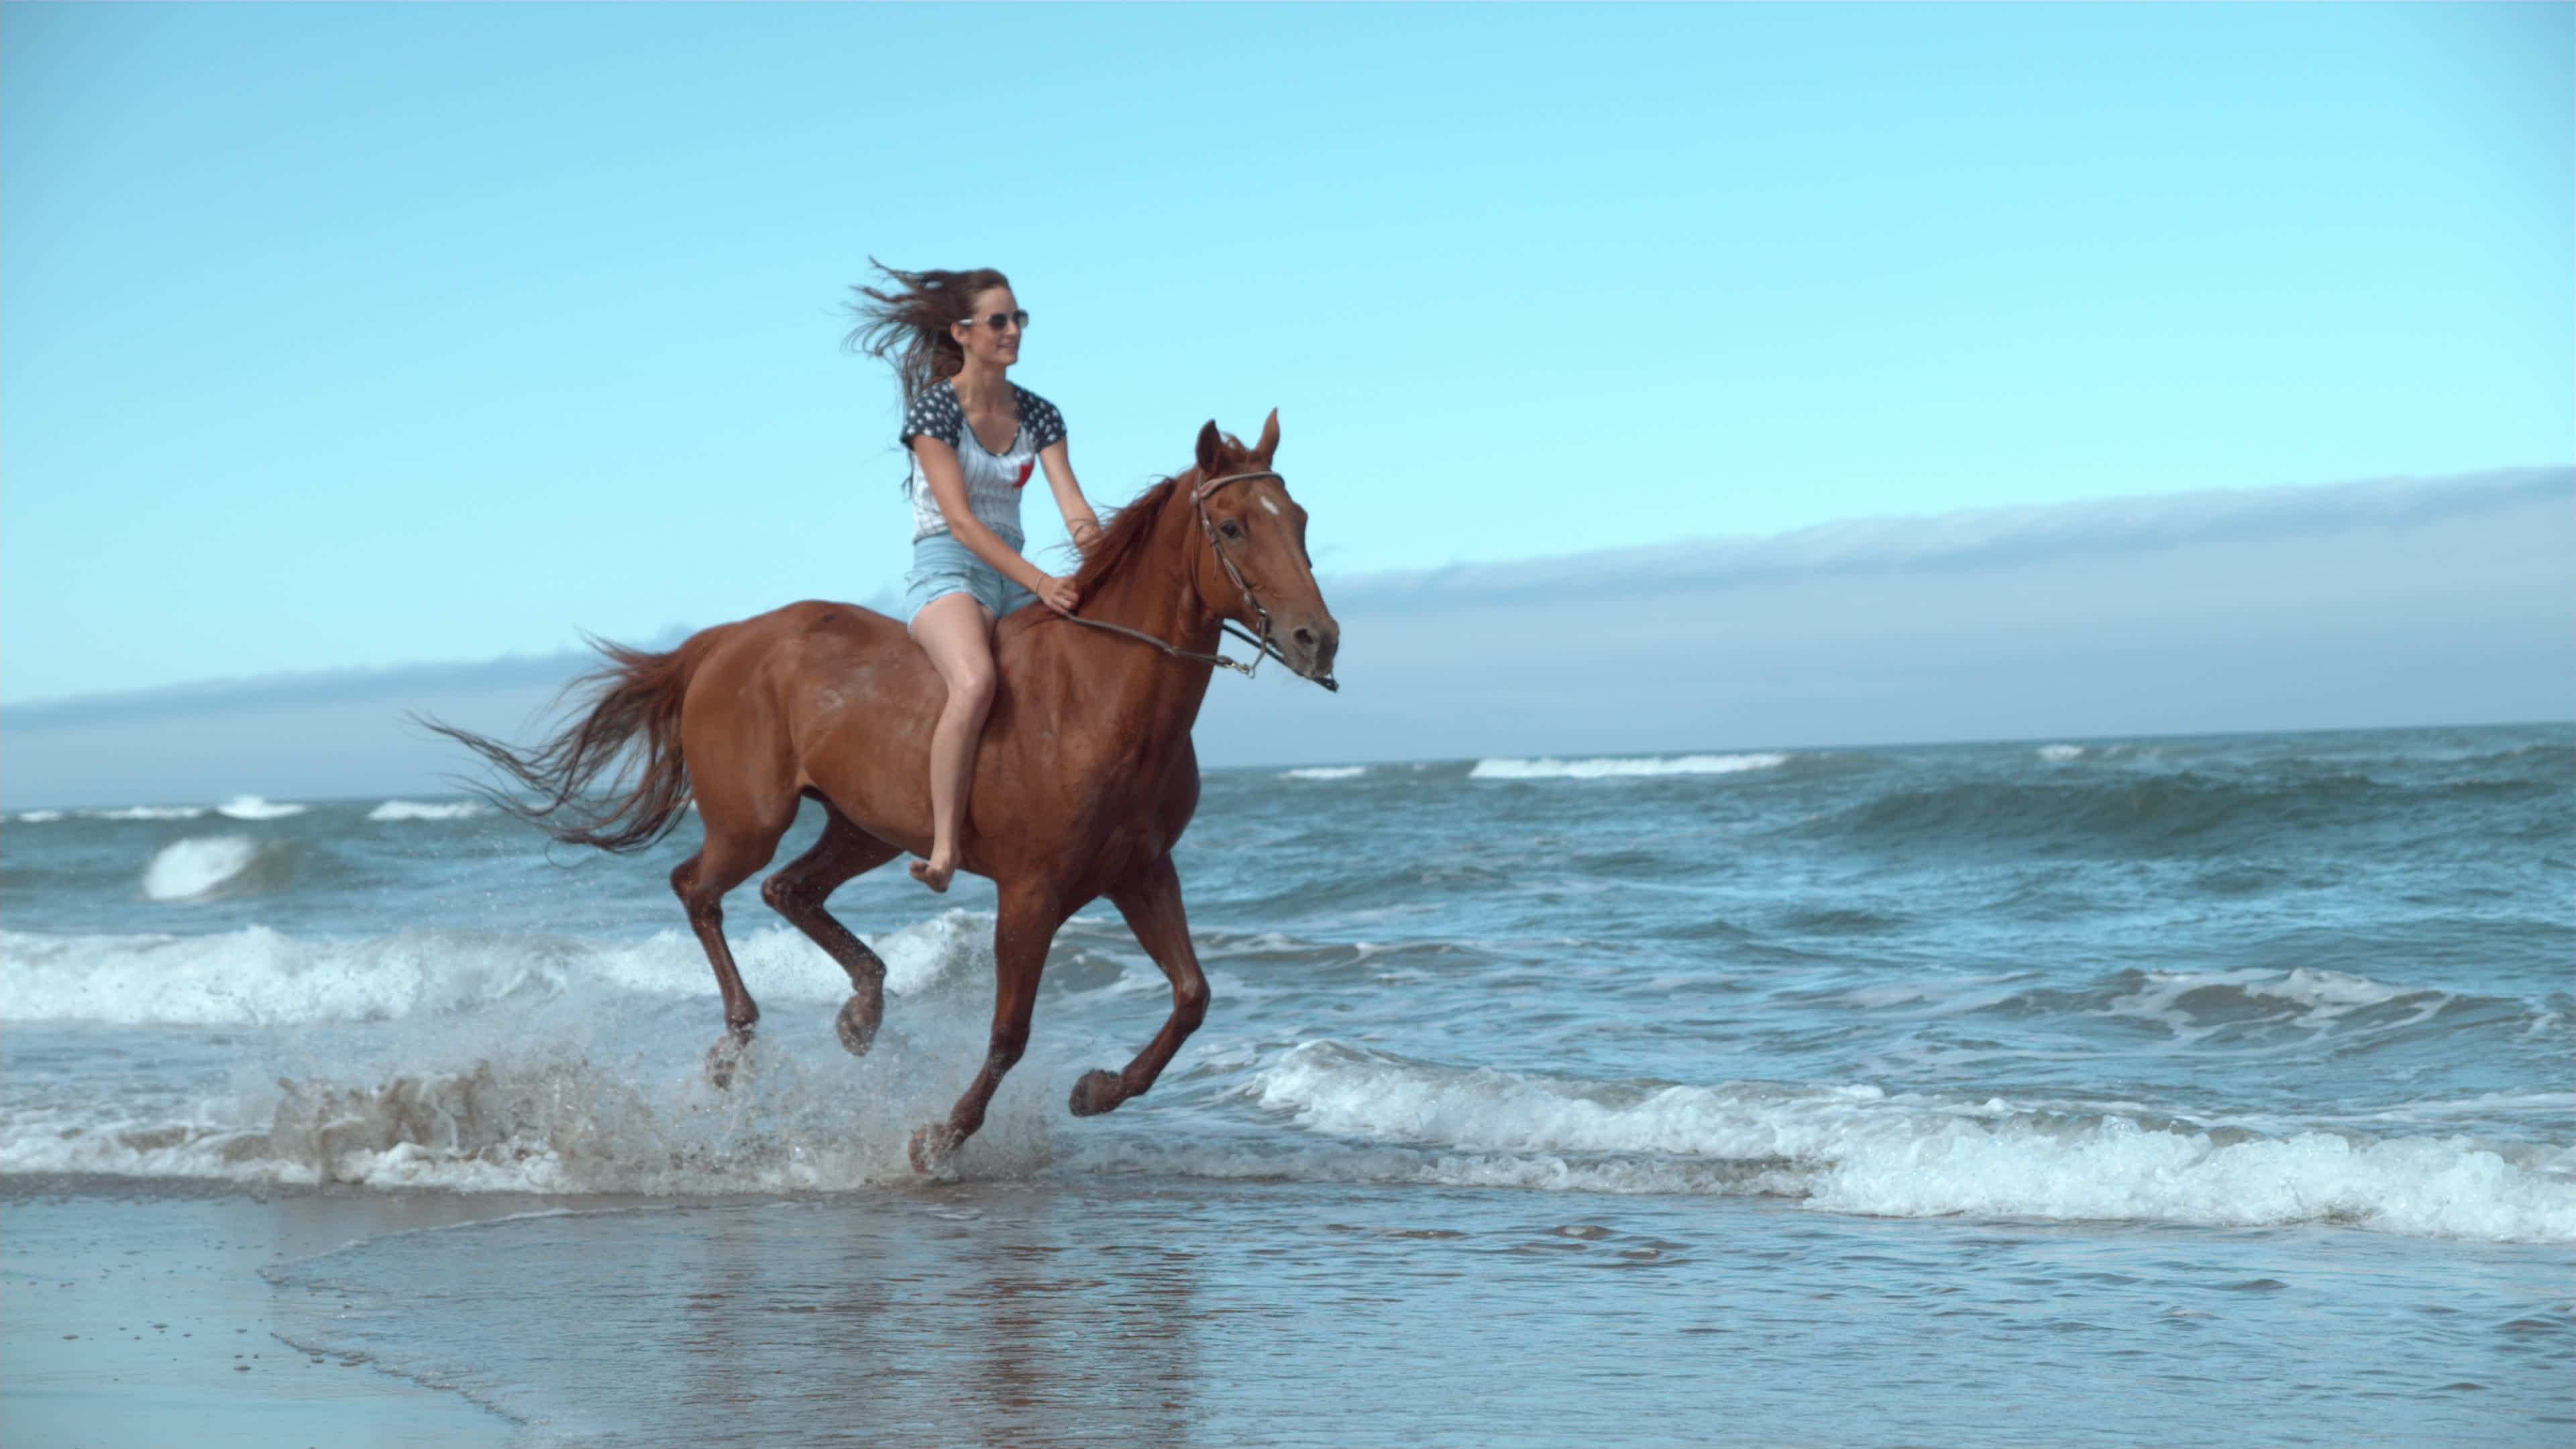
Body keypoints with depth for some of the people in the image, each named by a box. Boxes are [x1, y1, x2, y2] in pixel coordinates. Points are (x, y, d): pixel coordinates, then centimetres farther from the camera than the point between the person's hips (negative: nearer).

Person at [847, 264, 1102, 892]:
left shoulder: (1038, 414, 10)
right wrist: (1038, 581, -27)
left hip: (1017, 576, 7)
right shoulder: (935, 407, -7)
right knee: (976, 682, -36)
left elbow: (1072, 502, 0)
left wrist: (1089, 531, -26)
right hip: (947, 569, -7)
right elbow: (959, 518, -16)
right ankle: (944, 844, -34)